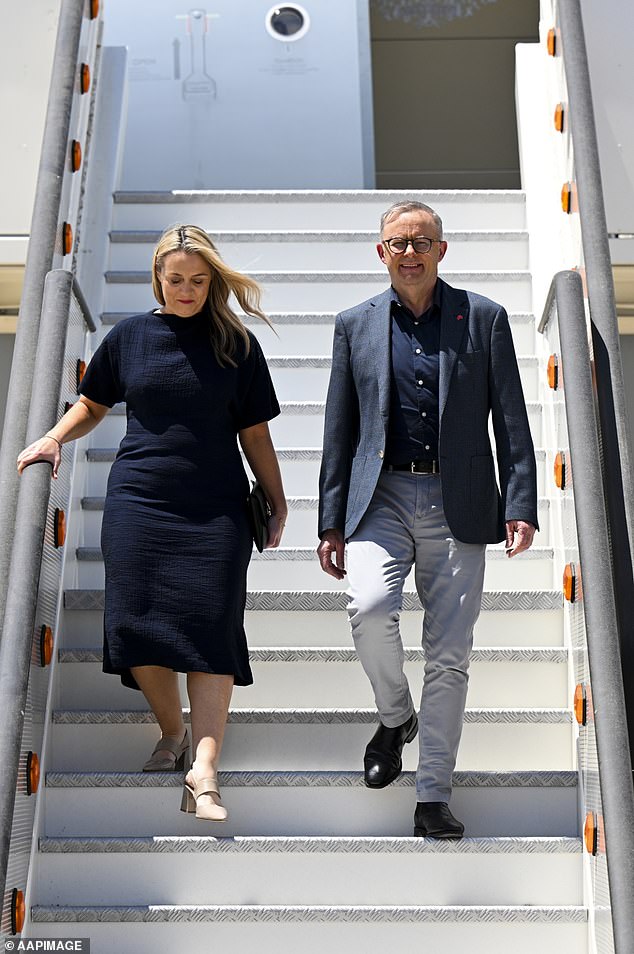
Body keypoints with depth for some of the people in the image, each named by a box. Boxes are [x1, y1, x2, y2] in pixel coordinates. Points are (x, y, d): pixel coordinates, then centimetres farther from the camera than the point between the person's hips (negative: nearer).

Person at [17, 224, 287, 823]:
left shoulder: (235, 343, 6)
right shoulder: (129, 336, 8)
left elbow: (253, 432, 9)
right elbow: (93, 404, 20)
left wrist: (277, 503, 8)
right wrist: (53, 439, 3)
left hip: (215, 508, -1)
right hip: (137, 503, 2)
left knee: (210, 632, -7)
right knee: (135, 626, -1)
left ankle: (203, 776, -5)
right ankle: (172, 733, 24)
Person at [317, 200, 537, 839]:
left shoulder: (484, 318, 7)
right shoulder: (355, 325, 10)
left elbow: (511, 421, 5)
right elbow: (339, 431, 10)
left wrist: (520, 506, -5)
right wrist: (332, 523, 6)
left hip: (458, 504, 0)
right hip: (383, 496, 1)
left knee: (449, 655, 0)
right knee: (369, 609, -22)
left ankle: (433, 797, 14)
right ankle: (395, 718, 10)